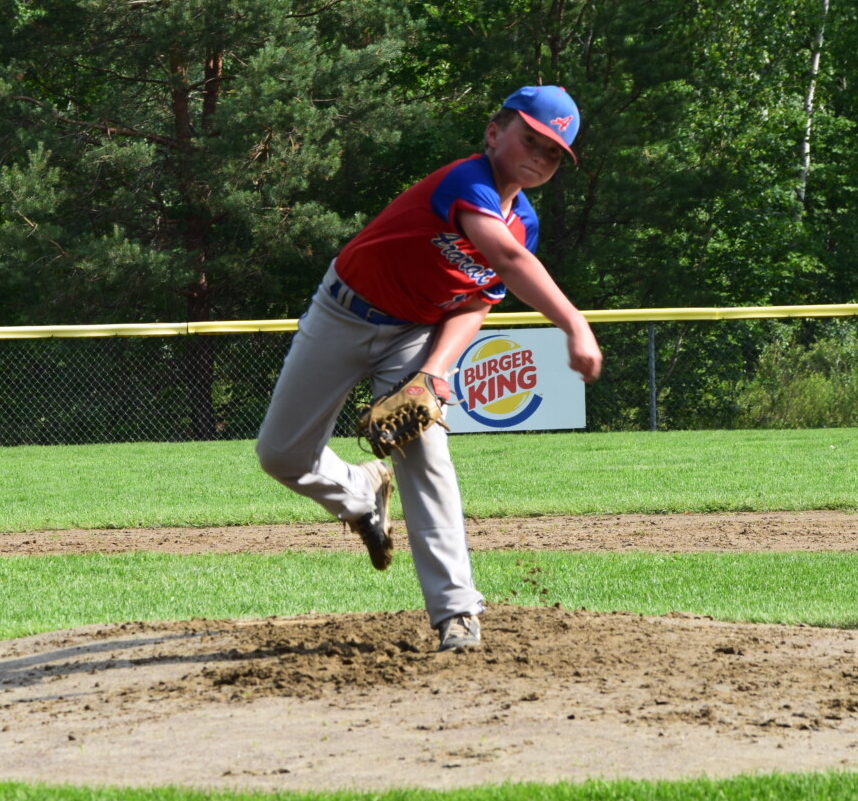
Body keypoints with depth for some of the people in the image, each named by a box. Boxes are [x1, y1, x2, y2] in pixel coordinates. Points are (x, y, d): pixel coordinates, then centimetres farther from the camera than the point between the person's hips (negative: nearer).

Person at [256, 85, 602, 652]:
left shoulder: (526, 222, -4)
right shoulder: (468, 181, -29)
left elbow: (475, 306, -4)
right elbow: (507, 257, -46)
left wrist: (433, 374, -22)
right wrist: (573, 324, -57)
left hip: (414, 337, 4)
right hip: (344, 316, -4)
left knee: (425, 454, -17)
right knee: (281, 455, 2)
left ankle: (457, 613, -17)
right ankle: (362, 494, 35)